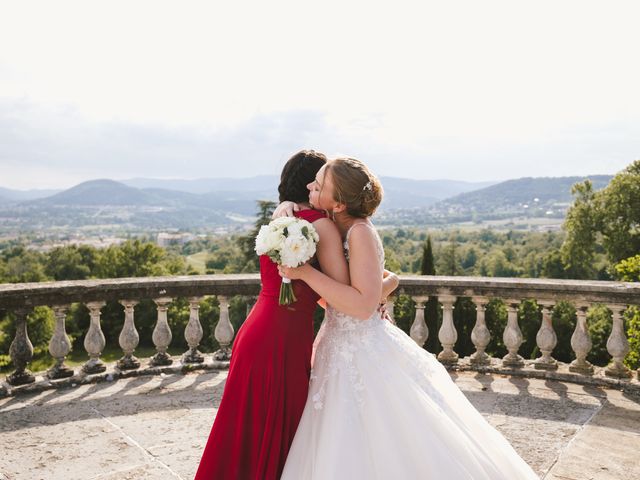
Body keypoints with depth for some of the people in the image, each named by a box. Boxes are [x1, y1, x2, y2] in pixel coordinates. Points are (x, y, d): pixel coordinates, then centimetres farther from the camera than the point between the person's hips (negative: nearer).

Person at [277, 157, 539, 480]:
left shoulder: (360, 232, -19)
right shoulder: (331, 228, 3)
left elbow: (363, 305, -26)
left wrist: (306, 272, -27)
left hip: (364, 355, -8)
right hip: (340, 352, 8)